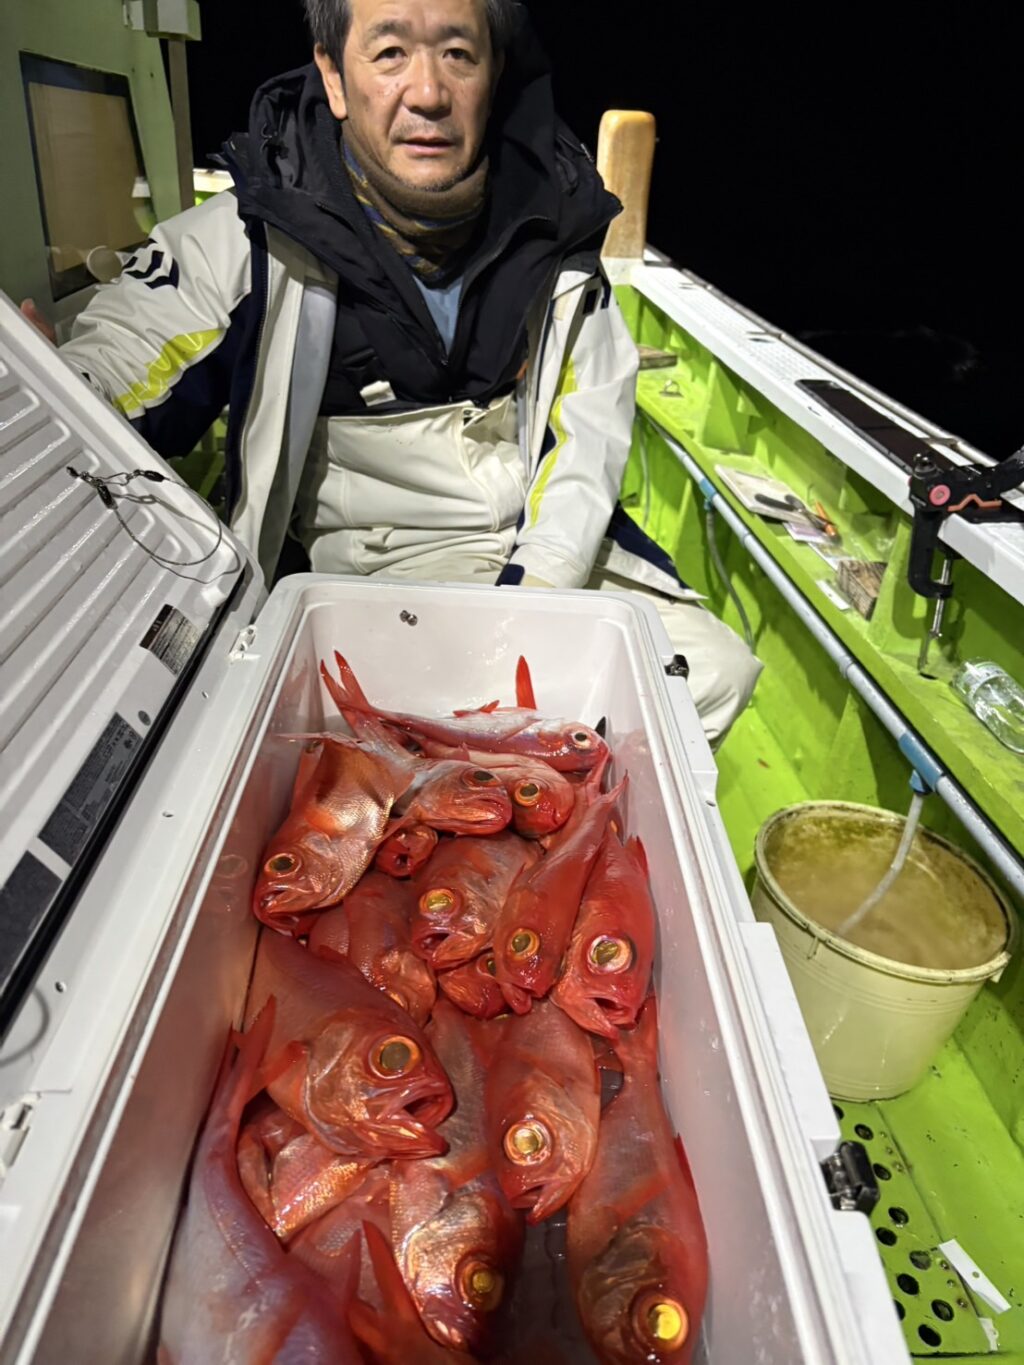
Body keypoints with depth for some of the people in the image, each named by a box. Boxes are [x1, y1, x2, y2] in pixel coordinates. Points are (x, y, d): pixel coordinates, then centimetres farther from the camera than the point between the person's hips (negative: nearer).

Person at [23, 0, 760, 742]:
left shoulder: (549, 216, 1)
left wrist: (538, 586, -11)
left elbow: (590, 421, 0)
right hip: (382, 560, -3)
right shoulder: (262, 231, -9)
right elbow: (109, 368, -7)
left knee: (716, 672, -6)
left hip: (556, 547, 4)